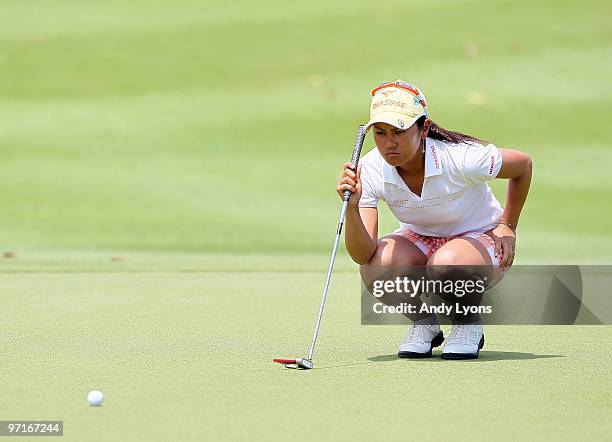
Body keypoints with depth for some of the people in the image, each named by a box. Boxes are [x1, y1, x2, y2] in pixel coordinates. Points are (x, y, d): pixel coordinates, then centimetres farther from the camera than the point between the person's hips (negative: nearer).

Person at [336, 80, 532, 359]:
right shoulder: (369, 171, -20)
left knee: (446, 264, -39)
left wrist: (507, 226, -4)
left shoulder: (461, 157, -29)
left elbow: (523, 164, -8)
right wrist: (352, 208, -44)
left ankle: (469, 325, -5)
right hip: (420, 241, 3)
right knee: (374, 267, -31)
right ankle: (423, 323, 0)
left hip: (480, 238, -3)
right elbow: (363, 254, -27)